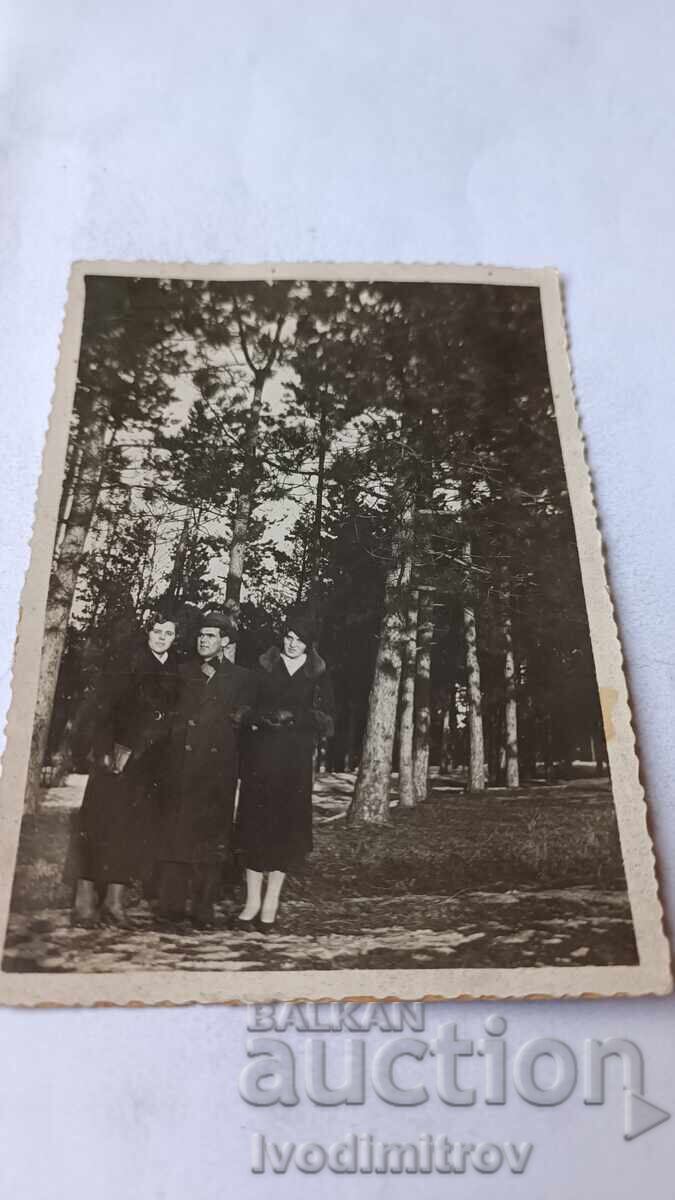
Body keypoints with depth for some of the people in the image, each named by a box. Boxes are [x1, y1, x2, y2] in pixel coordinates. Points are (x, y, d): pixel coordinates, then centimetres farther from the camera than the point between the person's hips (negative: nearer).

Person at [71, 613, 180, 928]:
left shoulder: (176, 675, 8)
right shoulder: (125, 669, -2)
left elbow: (175, 719, 11)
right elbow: (96, 711, -5)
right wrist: (104, 750, -12)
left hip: (150, 765, 4)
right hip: (116, 758, -4)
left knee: (135, 828, 3)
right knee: (102, 822, -4)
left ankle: (114, 900, 9)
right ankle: (85, 899, 1)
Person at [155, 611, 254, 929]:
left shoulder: (240, 677, 8)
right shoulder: (184, 671, 13)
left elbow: (246, 721, 7)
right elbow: (170, 711, 13)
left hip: (217, 769, -1)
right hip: (180, 766, 1)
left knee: (211, 838, 2)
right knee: (173, 834, 1)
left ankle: (204, 910, 9)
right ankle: (171, 906, 8)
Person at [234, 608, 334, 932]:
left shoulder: (318, 677, 4)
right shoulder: (264, 668, 7)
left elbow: (327, 724, 0)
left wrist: (296, 716, -16)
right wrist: (265, 716, -15)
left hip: (296, 764, 0)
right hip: (261, 759, 1)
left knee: (286, 829, -1)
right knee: (256, 826, -1)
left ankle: (270, 903, 10)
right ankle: (252, 902, 10)